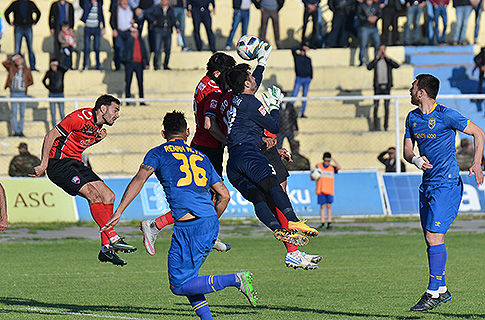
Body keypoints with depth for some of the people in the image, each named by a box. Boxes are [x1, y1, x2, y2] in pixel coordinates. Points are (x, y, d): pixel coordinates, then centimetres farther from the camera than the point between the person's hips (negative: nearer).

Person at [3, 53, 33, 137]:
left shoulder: (27, 70, 6)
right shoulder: (12, 68, 5)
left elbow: (31, 81, 12)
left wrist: (25, 85, -3)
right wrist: (12, 59, -9)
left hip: (23, 93, 1)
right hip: (14, 93, -1)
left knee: (22, 114, 3)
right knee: (14, 113, -3)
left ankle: (21, 131, 11)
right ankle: (15, 131, 0)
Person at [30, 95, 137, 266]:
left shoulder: (97, 125, 11)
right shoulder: (81, 118, -17)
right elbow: (50, 136, -17)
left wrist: (97, 139, 3)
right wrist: (44, 165, -19)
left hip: (75, 163, 10)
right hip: (59, 163, -10)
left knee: (108, 196, -1)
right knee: (93, 193, -24)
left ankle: (106, 248, -1)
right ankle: (113, 239, -22)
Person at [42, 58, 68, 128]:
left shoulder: (61, 71, -3)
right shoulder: (49, 72, 3)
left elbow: (66, 68, -26)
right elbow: (44, 81, 19)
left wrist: (58, 64, -28)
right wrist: (48, 87, 6)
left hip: (60, 94, -2)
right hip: (52, 95, 2)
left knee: (62, 113, -2)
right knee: (53, 113, 3)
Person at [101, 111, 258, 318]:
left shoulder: (159, 153, 10)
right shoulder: (201, 157, 23)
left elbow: (139, 179, -6)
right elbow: (225, 196, 21)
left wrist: (119, 211, -9)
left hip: (188, 227, -6)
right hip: (211, 223, 6)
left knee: (179, 285, -2)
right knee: (187, 276, 23)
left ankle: (235, 280, -17)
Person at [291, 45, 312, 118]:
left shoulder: (308, 59, 12)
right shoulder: (296, 56, 2)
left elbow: (311, 68, 19)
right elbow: (293, 50, -14)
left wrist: (311, 77, 10)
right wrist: (302, 47, -16)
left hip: (307, 79, 3)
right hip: (299, 79, -3)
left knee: (304, 96, 4)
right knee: (294, 95, -10)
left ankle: (303, 113, 7)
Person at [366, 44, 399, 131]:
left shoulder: (389, 61, 10)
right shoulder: (375, 61, 9)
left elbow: (397, 65, -8)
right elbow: (369, 67, -9)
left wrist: (387, 58, -7)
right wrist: (377, 58, -8)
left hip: (386, 86, 0)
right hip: (378, 86, 0)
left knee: (386, 106, 2)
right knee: (376, 106, -3)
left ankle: (386, 125, 7)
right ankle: (375, 125, 1)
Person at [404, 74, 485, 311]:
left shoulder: (445, 115, -11)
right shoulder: (412, 118, 10)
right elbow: (407, 149, 15)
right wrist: (416, 160, -9)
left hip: (447, 183, -8)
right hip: (427, 183, 8)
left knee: (434, 236, -14)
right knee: (430, 238, 8)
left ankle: (434, 293, -12)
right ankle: (442, 289, 17)